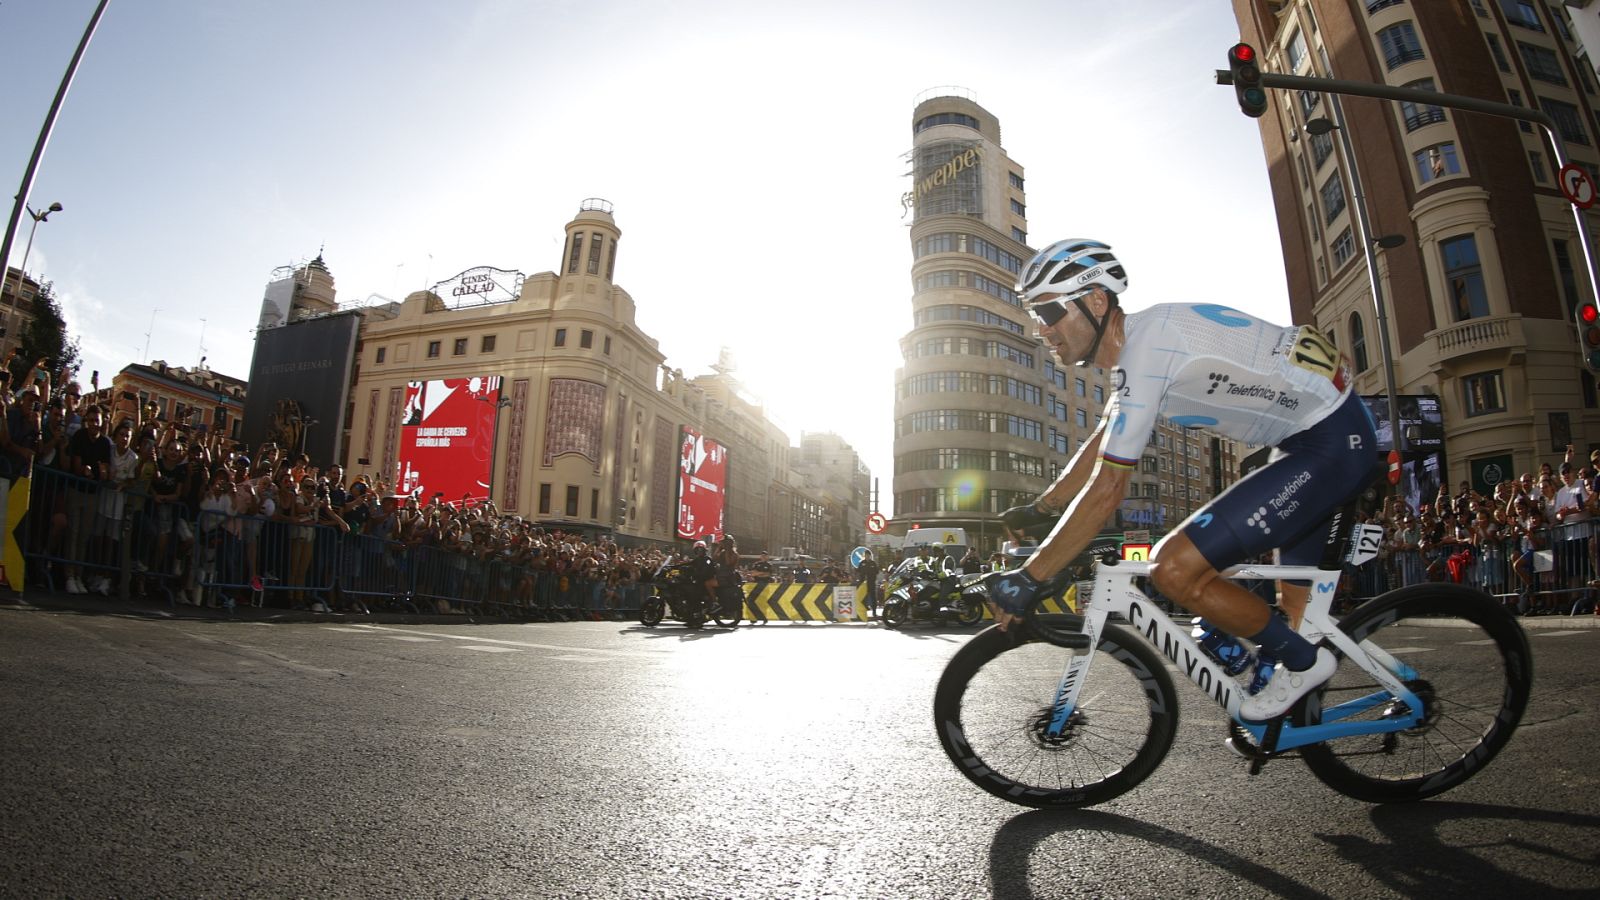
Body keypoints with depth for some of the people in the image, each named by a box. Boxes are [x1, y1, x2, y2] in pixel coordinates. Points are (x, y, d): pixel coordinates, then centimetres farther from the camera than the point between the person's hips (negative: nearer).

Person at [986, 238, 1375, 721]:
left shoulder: (1146, 348, -25)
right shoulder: (1141, 337, 6)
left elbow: (1106, 491, -26)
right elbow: (1101, 443, 17)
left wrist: (1027, 579, -21)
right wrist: (1035, 510, 17)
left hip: (1333, 444, -10)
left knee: (1175, 567, -18)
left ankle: (1304, 661, 5)